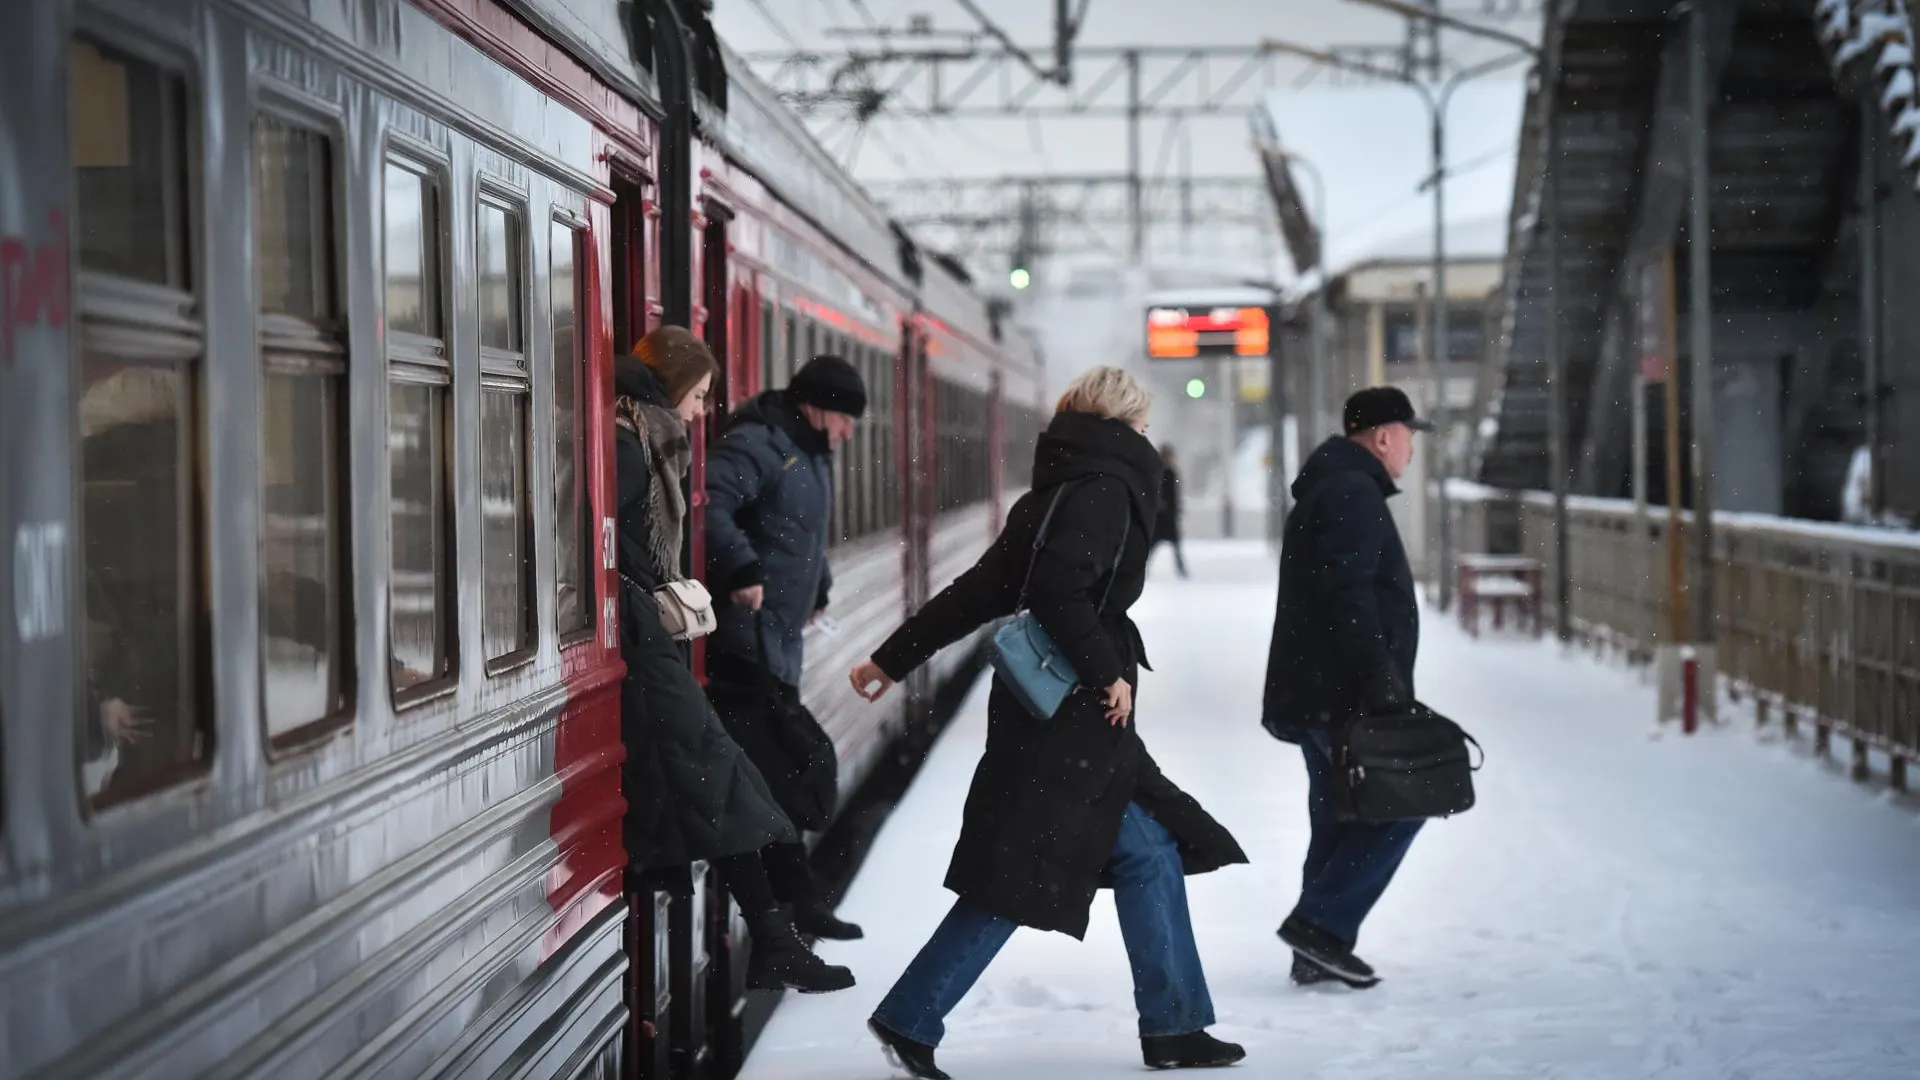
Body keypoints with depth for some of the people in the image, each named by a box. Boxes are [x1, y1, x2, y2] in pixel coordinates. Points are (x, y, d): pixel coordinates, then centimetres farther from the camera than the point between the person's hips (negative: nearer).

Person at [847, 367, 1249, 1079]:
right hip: (1062, 723, -10)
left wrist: (894, 661, 19)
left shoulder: (1058, 493, 17)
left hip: (1071, 722, 10)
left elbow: (977, 591, 17)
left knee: (1149, 854, 12)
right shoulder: (1104, 490, -11)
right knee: (1017, 878, -6)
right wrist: (1107, 671, -18)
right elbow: (1057, 587, -26)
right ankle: (909, 1020, 1)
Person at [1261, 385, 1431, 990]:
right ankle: (1320, 923, -10)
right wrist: (1381, 678, -25)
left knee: (1339, 818, 12)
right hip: (1344, 693, -11)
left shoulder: (1329, 491, 22)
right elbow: (1348, 595, -23)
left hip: (1318, 692, 11)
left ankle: (1319, 950, 13)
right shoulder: (1353, 493, -12)